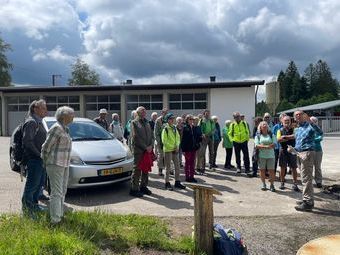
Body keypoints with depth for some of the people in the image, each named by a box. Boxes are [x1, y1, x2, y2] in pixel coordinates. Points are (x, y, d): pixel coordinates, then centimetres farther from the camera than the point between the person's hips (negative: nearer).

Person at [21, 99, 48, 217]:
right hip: (34, 159, -10)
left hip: (41, 159, 10)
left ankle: (34, 205, 30)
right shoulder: (31, 122, -14)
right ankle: (27, 209, 9)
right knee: (32, 184, -2)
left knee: (40, 183, 17)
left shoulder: (39, 122, 17)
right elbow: (27, 141, -21)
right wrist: (39, 154, -18)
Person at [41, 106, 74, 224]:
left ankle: (60, 215, 26)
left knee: (62, 191, 15)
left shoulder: (64, 129, 14)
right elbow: (46, 146, -15)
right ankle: (55, 219, -2)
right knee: (56, 193, -7)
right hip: (55, 164, -10)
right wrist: (45, 161, -4)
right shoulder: (57, 128, -16)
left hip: (64, 164, 10)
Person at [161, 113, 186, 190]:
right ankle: (167, 183, 9)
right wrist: (172, 147, -14)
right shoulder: (165, 129, -10)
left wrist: (177, 146, -3)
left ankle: (177, 182, 20)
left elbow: (178, 138, 13)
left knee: (177, 166, 9)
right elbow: (164, 141, -14)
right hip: (168, 150, -7)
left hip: (175, 150, 7)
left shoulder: (175, 128, 10)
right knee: (168, 167, 0)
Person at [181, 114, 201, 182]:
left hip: (194, 148, 6)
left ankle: (192, 176, 19)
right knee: (187, 162, 5)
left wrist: (201, 137, -9)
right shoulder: (185, 128, -8)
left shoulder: (195, 128, 9)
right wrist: (183, 149, -15)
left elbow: (197, 137, 14)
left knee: (192, 162, 11)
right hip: (187, 148, -5)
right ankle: (187, 177, 12)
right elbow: (183, 139, -11)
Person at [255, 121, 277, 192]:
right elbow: (257, 145, -5)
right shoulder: (258, 136, 7)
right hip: (261, 156, 0)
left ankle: (272, 185, 8)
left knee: (271, 170, -2)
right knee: (262, 170, 5)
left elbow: (274, 144, -3)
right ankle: (263, 184, 18)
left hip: (270, 155, 0)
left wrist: (263, 146, -17)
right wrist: (267, 146, -18)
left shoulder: (271, 135, 8)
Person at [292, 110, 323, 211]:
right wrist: (294, 148, 12)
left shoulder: (309, 125, -9)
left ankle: (308, 203, -4)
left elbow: (320, 133, -28)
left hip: (307, 153, -9)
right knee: (304, 178, 16)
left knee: (306, 179, -8)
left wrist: (310, 122, -36)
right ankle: (307, 199, 26)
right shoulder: (297, 129, 17)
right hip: (300, 153, 9)